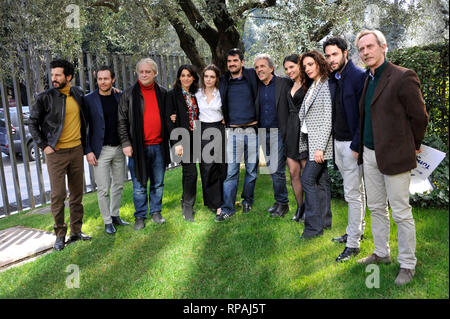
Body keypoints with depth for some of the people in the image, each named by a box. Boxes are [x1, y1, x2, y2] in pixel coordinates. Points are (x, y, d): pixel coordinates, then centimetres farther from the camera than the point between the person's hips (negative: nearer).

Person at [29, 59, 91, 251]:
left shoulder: (78, 93, 6)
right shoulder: (45, 97, -6)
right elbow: (32, 122, 2)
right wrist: (43, 145, -5)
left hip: (76, 150, 4)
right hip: (56, 152, -4)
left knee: (77, 193, 10)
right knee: (58, 195, -3)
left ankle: (76, 231, 22)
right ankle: (60, 235, 10)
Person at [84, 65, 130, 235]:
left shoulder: (120, 97, 5)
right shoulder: (89, 99, -6)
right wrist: (88, 151, -10)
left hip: (119, 148, 4)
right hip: (100, 150, -4)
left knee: (118, 184, 13)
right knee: (103, 189, 1)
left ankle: (115, 215, 29)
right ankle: (107, 221, 15)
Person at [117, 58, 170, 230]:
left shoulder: (162, 93, 9)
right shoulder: (129, 94, 1)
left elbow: (168, 118, 15)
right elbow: (122, 121, 0)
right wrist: (125, 143, -7)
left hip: (159, 145, 3)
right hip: (138, 147, -2)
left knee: (158, 183, 12)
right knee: (139, 185, 4)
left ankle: (156, 212, 27)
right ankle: (140, 216, 18)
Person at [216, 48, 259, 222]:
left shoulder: (252, 76, 3)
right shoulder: (223, 81, 8)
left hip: (252, 130, 0)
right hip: (233, 131, 0)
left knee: (251, 169, 9)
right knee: (231, 171, -2)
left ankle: (247, 201, 26)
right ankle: (227, 208, 4)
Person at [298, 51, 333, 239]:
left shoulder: (327, 86, -10)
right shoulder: (312, 87, 17)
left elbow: (328, 119, -17)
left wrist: (320, 147, -20)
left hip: (320, 141, -9)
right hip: (310, 140, 9)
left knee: (307, 179, -10)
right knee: (321, 180, 12)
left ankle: (314, 225, -2)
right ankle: (324, 220, 20)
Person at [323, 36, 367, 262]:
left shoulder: (359, 76, -14)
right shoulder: (332, 79, 11)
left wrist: (356, 145, -19)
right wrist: (335, 143, 12)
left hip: (352, 143, -8)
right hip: (338, 142, 8)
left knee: (352, 193, -2)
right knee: (356, 190, 19)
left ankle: (353, 243, 8)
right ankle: (357, 230, 32)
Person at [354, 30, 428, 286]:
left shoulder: (403, 77, -13)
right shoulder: (368, 80, 12)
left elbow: (420, 117, -8)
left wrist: (413, 145, 3)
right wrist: (362, 147, 17)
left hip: (395, 156, -7)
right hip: (370, 154, 8)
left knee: (401, 213, 2)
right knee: (376, 208, 17)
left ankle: (408, 265, 17)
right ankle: (382, 253, 33)